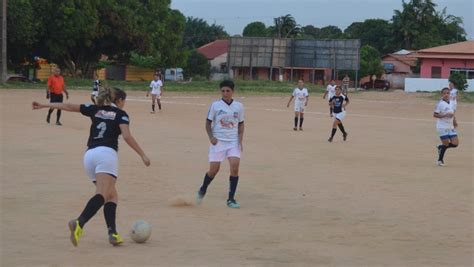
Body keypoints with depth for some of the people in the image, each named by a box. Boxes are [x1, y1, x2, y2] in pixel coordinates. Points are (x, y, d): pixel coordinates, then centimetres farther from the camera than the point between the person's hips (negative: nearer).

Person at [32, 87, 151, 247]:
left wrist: (44, 106, 28)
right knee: (102, 194, -20)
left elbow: (69, 107, 21)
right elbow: (127, 136, -7)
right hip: (106, 153, -6)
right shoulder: (120, 114, 9)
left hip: (89, 154, 6)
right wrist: (143, 155, -4)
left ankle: (113, 233, -4)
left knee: (111, 195, 12)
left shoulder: (95, 109, 22)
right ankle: (79, 223, -45)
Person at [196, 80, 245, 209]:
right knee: (214, 170, -4)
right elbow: (208, 122, 4)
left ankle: (231, 199, -3)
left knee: (235, 166, -14)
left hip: (233, 141, 2)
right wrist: (211, 137, -11)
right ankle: (202, 191, 26)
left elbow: (241, 124, 12)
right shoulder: (215, 105, -2)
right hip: (218, 141, -2)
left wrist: (240, 140, 1)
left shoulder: (239, 106, 4)